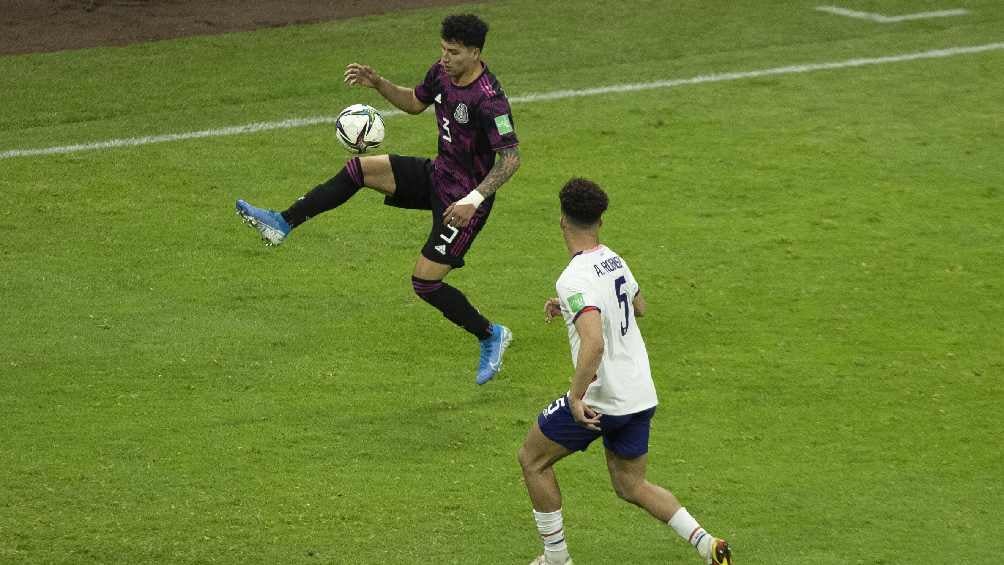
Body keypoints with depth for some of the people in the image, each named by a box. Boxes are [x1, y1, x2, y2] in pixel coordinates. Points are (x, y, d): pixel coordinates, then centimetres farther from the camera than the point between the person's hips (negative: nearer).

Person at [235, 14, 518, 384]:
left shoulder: (489, 100, -29)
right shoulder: (442, 73, -3)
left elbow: (511, 157, -27)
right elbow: (415, 103, 18)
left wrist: (474, 200, -34)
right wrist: (377, 83, 1)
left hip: (464, 199, -8)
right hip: (437, 174, 8)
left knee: (424, 282, -6)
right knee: (359, 168, -8)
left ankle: (490, 336, 15)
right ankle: (283, 223, -5)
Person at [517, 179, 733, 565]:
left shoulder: (575, 280, -21)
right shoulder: (614, 260, 6)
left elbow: (594, 342, -35)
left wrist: (576, 397, -27)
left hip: (602, 400, -8)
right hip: (641, 395, 8)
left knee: (532, 460, 13)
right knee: (630, 486, 20)